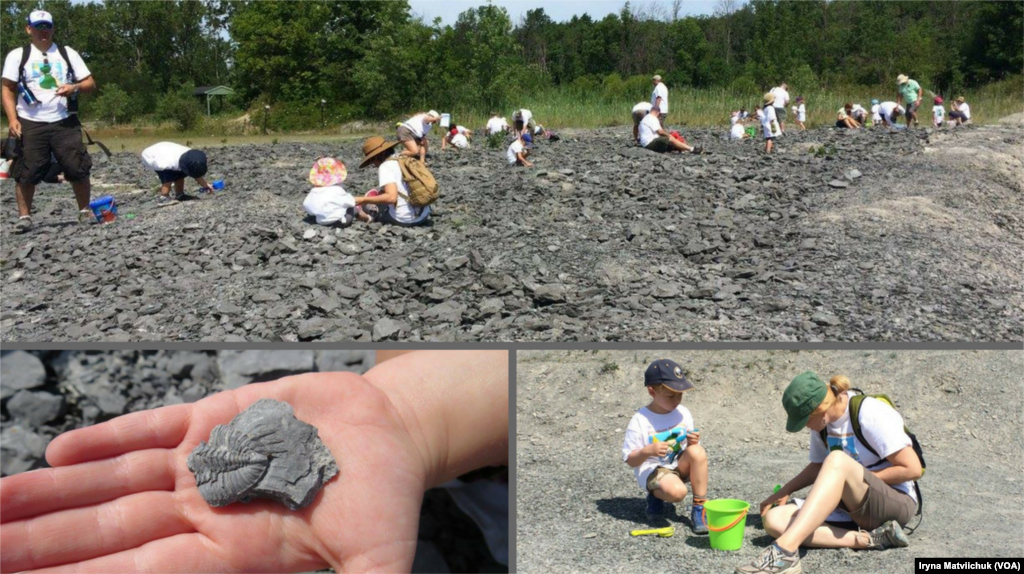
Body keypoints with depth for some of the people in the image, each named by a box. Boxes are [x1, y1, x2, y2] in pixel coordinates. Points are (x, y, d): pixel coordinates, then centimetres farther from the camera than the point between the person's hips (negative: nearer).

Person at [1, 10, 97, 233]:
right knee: (26, 173, -2)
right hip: (30, 124, -1)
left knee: (78, 169, -3)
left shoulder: (68, 53, 11)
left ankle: (85, 211, 12)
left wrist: (75, 87, -12)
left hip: (65, 122, 1)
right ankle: (24, 216, 8)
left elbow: (90, 83, 10)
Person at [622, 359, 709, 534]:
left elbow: (690, 447, 9)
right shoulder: (640, 421, -14)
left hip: (679, 466, 5)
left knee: (698, 452, -28)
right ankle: (656, 496, 4)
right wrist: (648, 451, -30)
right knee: (677, 491, -35)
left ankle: (699, 507, -15)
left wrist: (692, 441, -15)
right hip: (652, 469, -5)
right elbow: (630, 460, -10)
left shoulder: (683, 413, -1)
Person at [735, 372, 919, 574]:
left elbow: (913, 469, -17)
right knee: (774, 519, -15)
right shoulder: (823, 421, 2)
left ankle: (785, 550, -48)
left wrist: (860, 480, -12)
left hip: (897, 503, -7)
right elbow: (819, 467, 17)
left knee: (838, 460, -36)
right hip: (854, 508, 7)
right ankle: (869, 539, -25)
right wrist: (784, 491, 2)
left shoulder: (871, 414, -16)